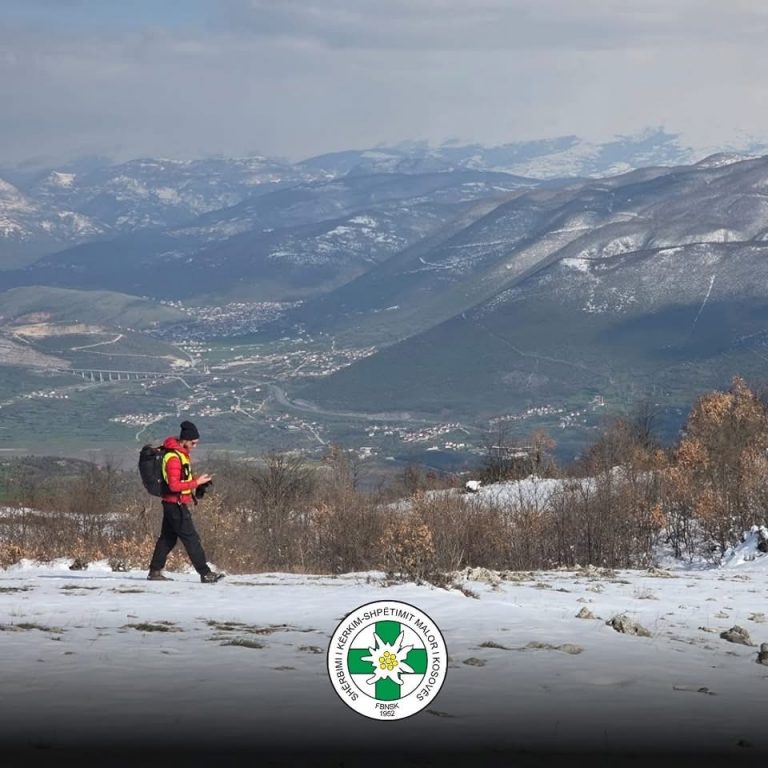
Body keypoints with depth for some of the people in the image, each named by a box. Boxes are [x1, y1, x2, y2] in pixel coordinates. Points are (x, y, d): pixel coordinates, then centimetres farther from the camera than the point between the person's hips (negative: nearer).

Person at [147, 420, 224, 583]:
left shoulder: (181, 453, 11)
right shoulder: (173, 457, -21)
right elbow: (174, 485, -25)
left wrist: (198, 481, 4)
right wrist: (196, 482, -23)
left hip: (172, 504, 10)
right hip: (176, 504, -10)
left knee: (168, 538, 15)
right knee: (191, 539, -7)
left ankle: (155, 571, 21)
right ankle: (205, 574, -6)